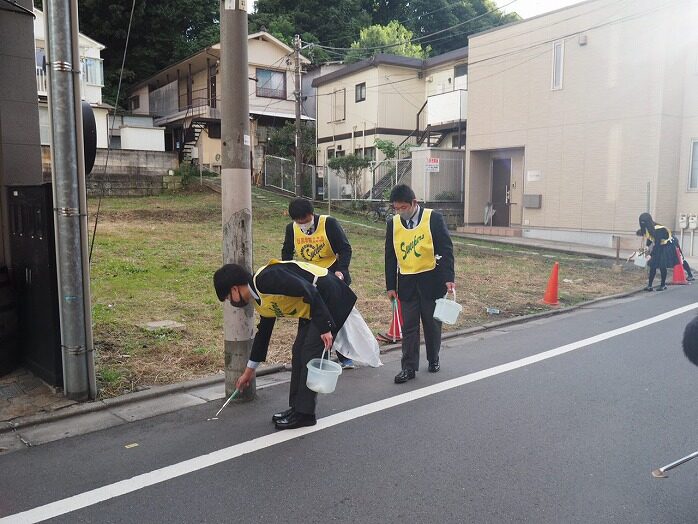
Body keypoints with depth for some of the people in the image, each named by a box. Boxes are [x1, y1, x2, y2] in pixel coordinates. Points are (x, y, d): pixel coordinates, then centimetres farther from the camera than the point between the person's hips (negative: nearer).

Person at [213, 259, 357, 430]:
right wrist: (249, 370, 29)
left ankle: (304, 413, 1)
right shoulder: (261, 301, 9)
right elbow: (263, 333, 22)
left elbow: (308, 291, -27)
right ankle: (296, 408, 19)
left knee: (311, 353, -8)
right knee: (299, 352, 10)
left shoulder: (266, 279, -21)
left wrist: (324, 327, -26)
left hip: (329, 300, -10)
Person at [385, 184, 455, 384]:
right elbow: (390, 257, 7)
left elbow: (446, 249, -8)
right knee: (409, 326, 2)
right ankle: (409, 367, 9)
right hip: (406, 282, 2)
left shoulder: (433, 218, -8)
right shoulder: (393, 223, 2)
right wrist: (390, 285, 5)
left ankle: (433, 359, 32)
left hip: (431, 279, -2)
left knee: (432, 323, 11)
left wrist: (449, 278, -16)